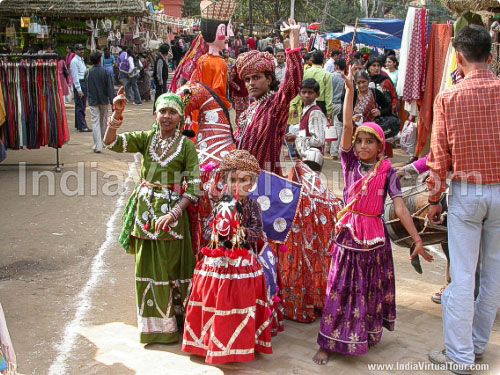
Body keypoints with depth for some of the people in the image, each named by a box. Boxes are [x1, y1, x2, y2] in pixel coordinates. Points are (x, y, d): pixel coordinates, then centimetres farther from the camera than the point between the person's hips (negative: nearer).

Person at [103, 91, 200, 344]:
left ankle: (172, 324, 20)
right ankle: (152, 325, 24)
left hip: (172, 212, -3)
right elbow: (112, 142, -8)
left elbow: (193, 187, -8)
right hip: (145, 210, 3)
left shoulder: (186, 145, -4)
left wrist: (174, 213, -19)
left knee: (171, 267, 4)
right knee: (146, 267, 9)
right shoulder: (146, 139, 5)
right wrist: (116, 115, -23)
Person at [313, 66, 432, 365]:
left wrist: (418, 240, -12)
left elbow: (400, 208, -7)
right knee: (341, 287, 3)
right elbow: (347, 125, -8)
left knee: (371, 287, 12)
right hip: (349, 233, 1)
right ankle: (328, 343, 9)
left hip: (375, 235, 0)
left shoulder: (386, 171, -2)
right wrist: (349, 90, -15)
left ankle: (367, 335, 29)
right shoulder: (350, 163, 2)